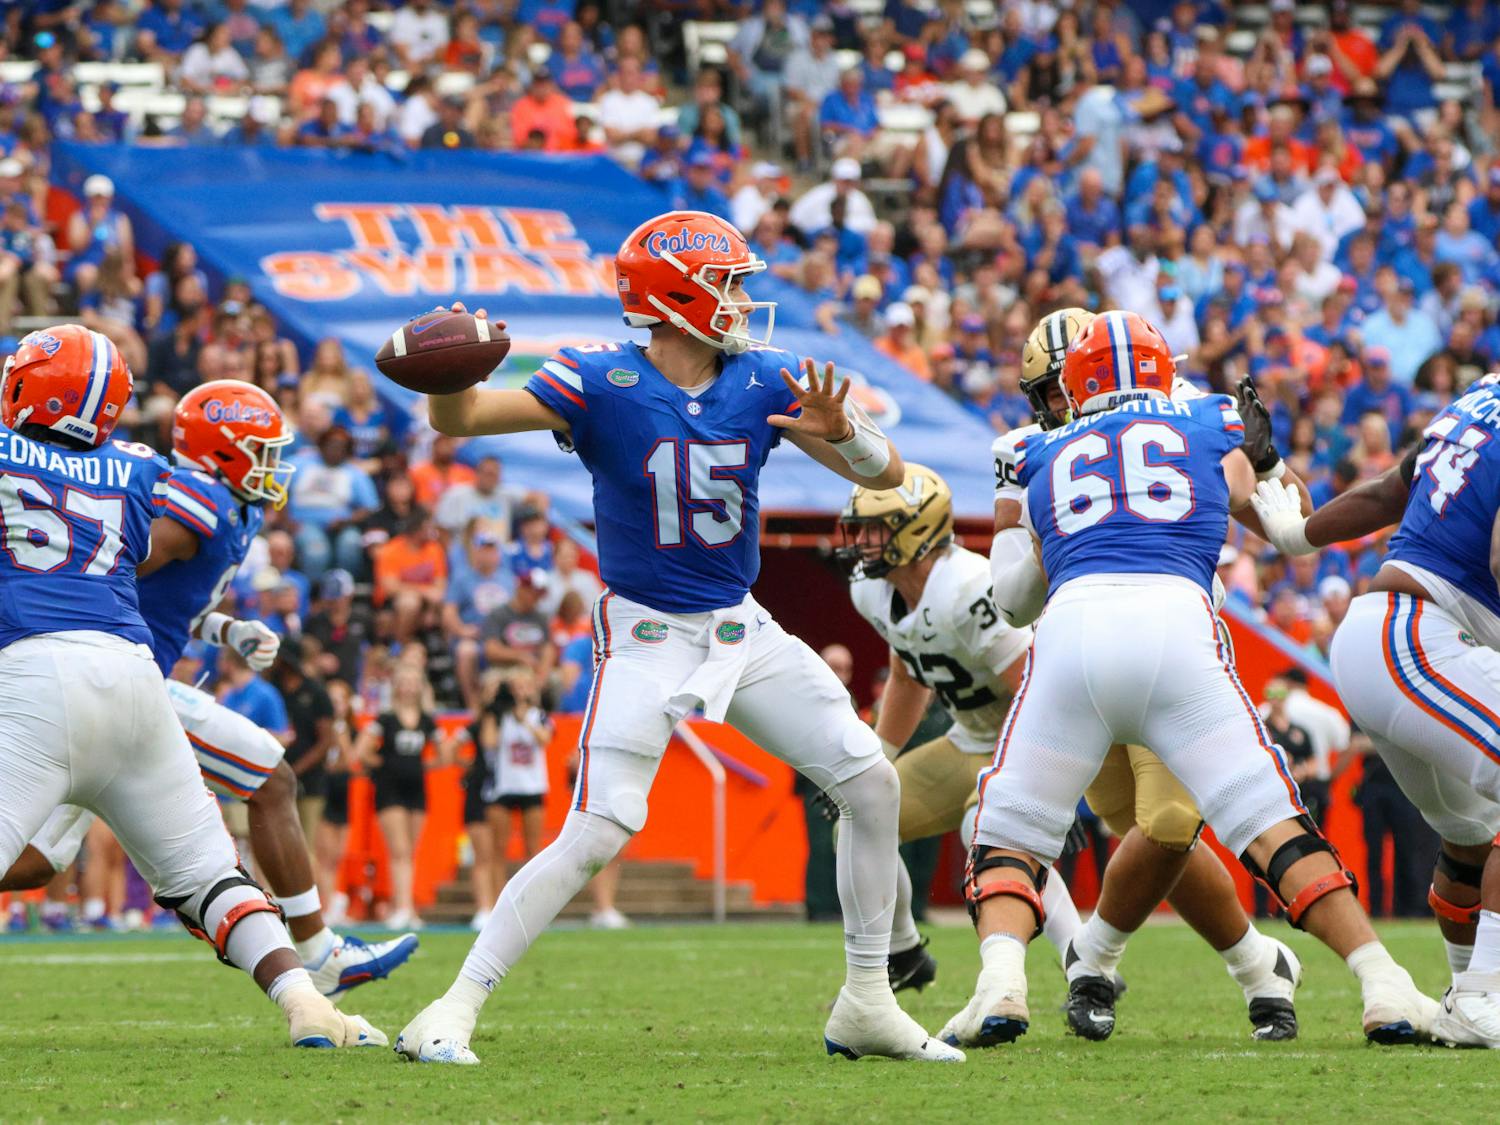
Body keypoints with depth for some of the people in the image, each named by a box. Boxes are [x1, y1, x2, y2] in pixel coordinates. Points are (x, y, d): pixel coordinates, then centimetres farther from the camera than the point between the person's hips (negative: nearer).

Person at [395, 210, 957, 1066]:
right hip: (646, 635, -5)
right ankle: (456, 1009, -11)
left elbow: (886, 474, -3)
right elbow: (460, 418, -21)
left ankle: (867, 1004, 14)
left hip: (743, 632, 6)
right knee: (597, 835, -18)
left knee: (872, 783, 1)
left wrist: (839, 430, -25)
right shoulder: (603, 383, -16)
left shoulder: (765, 382, -4)